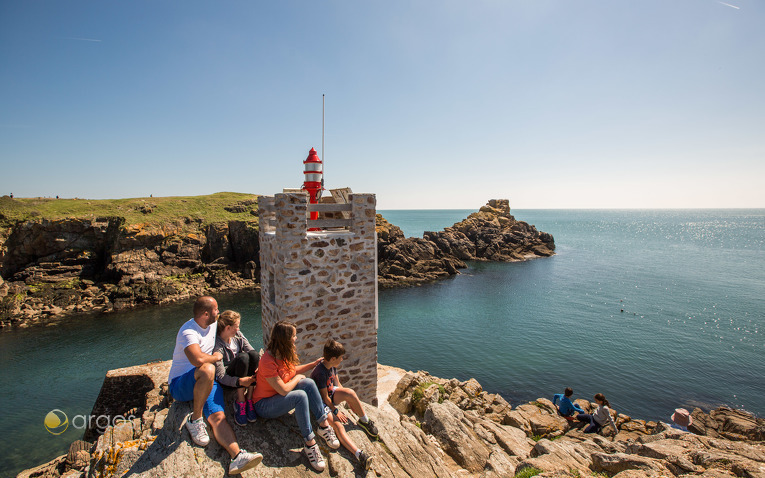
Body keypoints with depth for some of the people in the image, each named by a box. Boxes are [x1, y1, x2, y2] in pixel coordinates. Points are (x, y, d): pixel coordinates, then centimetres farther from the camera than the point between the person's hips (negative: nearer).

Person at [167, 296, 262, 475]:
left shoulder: (213, 325, 7)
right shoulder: (188, 332, -20)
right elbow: (198, 360, -38)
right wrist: (216, 357, -16)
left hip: (206, 382, 6)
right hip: (180, 385, -6)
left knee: (218, 416, -20)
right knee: (207, 369, -38)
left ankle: (237, 456, -40)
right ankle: (195, 420, -18)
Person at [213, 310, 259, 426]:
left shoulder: (238, 335, -1)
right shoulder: (217, 347, -20)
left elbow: (254, 353, -6)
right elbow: (221, 376, -25)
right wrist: (240, 381, -42)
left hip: (244, 375, 5)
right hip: (228, 380, -5)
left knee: (253, 354, -26)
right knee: (243, 357, -32)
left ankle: (249, 398, -21)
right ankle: (240, 401, -23)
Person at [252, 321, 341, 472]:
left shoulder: (285, 354, -3)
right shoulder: (268, 361, -29)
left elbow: (294, 370, 16)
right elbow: (284, 390, -28)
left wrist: (314, 363, 12)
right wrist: (297, 378, -11)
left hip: (280, 397, 8)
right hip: (264, 405, -8)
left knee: (308, 383, -17)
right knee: (300, 396, -32)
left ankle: (324, 425, -12)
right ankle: (310, 445, -23)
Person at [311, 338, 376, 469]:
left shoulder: (332, 366, -2)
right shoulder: (320, 372, -27)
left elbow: (338, 385, 9)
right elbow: (324, 397, -21)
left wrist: (350, 402, 5)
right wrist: (335, 411, -14)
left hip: (331, 393, 7)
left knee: (350, 392, -24)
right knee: (338, 426, -29)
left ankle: (365, 421, -5)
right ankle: (360, 455, -43)